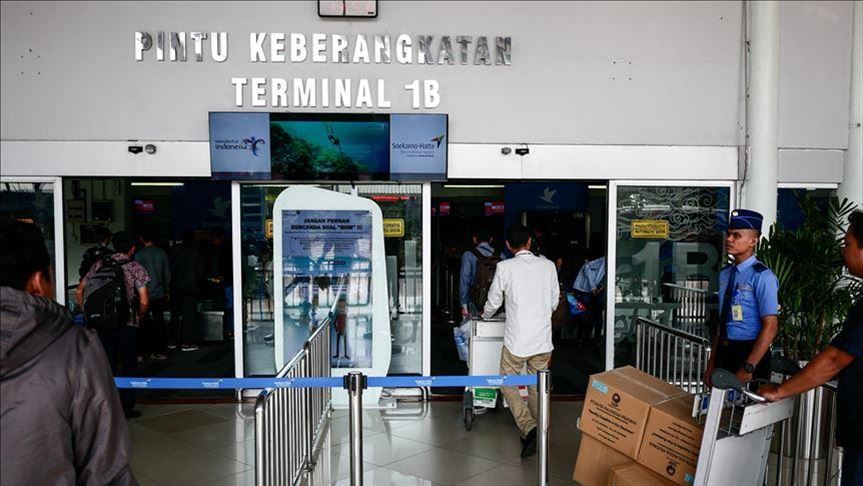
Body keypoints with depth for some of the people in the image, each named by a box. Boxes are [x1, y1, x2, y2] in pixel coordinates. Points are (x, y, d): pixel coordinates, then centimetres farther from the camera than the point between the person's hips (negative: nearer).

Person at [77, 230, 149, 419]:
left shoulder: (100, 265, 4)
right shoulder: (135, 268, -7)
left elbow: (79, 292, 5)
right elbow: (144, 301, -14)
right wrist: (139, 317, 4)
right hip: (127, 325, -3)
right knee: (128, 366, 9)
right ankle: (127, 408, 14)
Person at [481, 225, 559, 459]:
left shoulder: (505, 267, -9)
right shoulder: (548, 265, 1)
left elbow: (494, 301, 3)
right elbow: (554, 302, 11)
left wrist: (485, 315, 26)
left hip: (517, 340, -3)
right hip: (543, 339, 4)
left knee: (508, 384, 10)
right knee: (538, 388, 15)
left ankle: (529, 428, -8)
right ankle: (538, 435, 21)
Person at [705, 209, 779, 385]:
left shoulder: (762, 276, -14)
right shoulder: (725, 274, 8)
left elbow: (770, 327, -17)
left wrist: (748, 368, -19)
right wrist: (711, 364, 12)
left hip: (749, 353, -6)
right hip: (723, 352, 6)